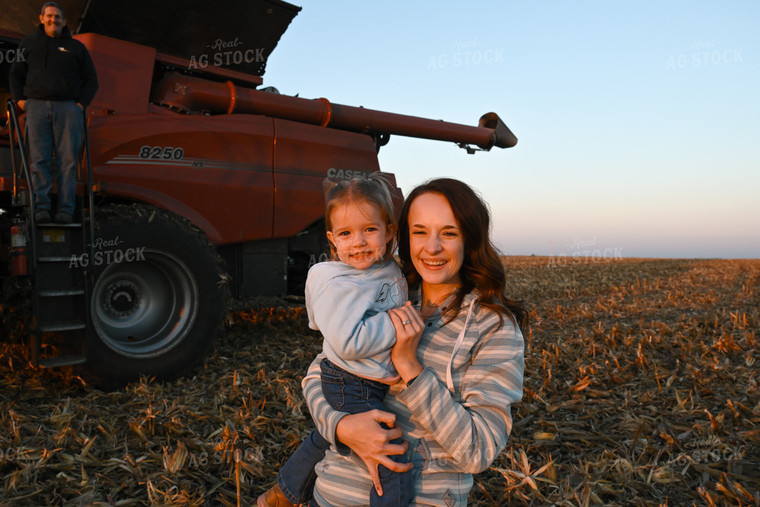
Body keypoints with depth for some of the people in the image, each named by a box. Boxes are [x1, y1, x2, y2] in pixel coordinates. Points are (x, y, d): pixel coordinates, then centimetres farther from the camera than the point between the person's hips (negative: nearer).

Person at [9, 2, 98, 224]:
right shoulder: (29, 44, 17)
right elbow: (16, 74, 20)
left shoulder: (76, 47, 14)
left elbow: (91, 79, 13)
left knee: (67, 160, -6)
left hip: (68, 107, -1)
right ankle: (42, 207, -4)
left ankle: (65, 209, -5)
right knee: (39, 159, -5)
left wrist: (82, 103, 0)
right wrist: (19, 99, 5)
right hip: (36, 106, 1)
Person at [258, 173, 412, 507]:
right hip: (352, 388, -9)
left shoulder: (391, 271, 1)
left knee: (324, 438, 27)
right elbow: (348, 343, -30)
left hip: (378, 382, 9)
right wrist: (396, 323, -25)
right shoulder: (336, 284, -23)